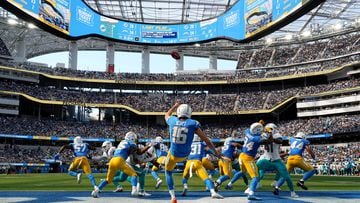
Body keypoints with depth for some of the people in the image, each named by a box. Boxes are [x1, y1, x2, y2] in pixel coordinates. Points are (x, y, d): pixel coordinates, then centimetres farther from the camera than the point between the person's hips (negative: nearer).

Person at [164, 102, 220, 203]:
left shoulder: (172, 121, -9)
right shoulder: (193, 124, -14)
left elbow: (167, 115, 19)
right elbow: (206, 140, -9)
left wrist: (174, 106, 35)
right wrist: (216, 152, 2)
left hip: (173, 154, 0)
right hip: (184, 155, 0)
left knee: (168, 172, 22)